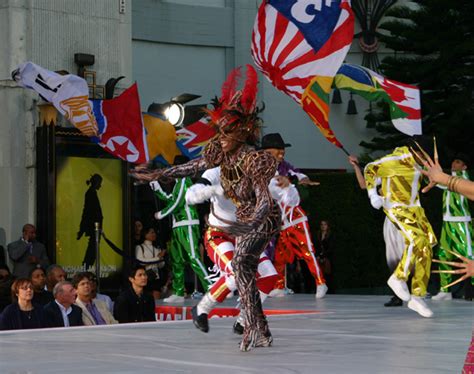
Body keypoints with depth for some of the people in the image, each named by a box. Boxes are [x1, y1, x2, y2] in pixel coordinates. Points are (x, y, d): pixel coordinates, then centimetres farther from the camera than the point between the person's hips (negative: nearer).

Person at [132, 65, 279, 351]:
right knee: (247, 273, 15)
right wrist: (158, 175, 10)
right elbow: (193, 167, 7)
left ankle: (251, 327, -32)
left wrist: (250, 224, -57)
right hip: (245, 217, 9)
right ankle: (263, 333, 27)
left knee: (242, 262, -29)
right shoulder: (221, 152, -8)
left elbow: (265, 201, -39)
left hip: (264, 219, -9)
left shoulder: (254, 160, -30)